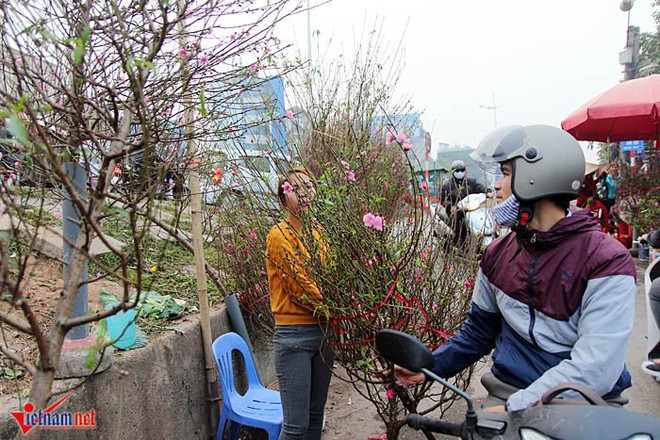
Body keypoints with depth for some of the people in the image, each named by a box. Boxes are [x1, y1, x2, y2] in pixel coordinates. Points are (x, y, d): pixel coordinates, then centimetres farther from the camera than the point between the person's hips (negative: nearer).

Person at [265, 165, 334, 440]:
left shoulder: (318, 234, 11)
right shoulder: (280, 235, -10)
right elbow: (300, 286, -17)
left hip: (324, 330, 7)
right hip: (295, 333, -7)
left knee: (316, 416, 16)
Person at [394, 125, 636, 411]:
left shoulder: (606, 262, -12)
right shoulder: (498, 253, 5)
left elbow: (595, 368, -20)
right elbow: (479, 330, 15)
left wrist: (514, 408, -24)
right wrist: (430, 366, 3)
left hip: (584, 403, -1)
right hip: (507, 391, 2)